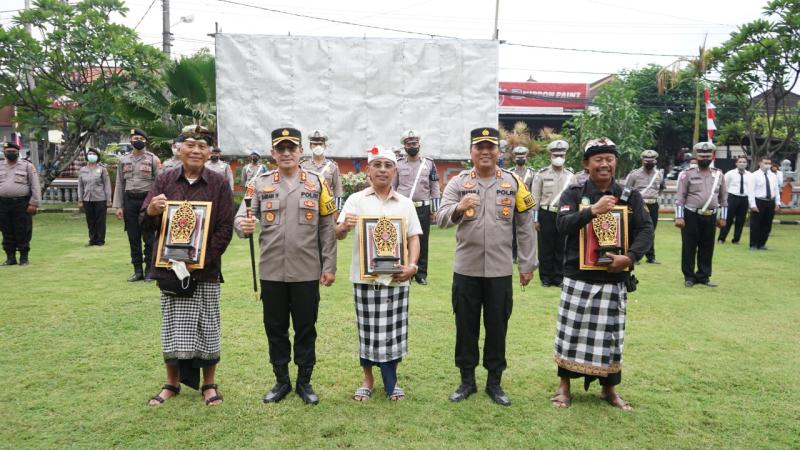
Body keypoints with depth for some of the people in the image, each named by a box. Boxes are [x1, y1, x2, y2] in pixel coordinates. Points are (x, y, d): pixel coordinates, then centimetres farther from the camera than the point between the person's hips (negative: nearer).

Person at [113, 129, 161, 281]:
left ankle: (149, 270, 9)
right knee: (133, 238, 7)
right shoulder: (123, 160, 10)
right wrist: (118, 206, 4)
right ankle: (137, 271, 15)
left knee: (149, 238, 0)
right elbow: (119, 184, 10)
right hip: (130, 200, 3)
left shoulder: (153, 159, 0)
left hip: (147, 200, -3)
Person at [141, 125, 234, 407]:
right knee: (172, 328, 10)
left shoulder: (219, 184, 0)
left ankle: (209, 384, 22)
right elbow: (146, 225, 4)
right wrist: (150, 211, -20)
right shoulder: (164, 181, 5)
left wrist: (203, 258, -12)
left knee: (207, 327, 5)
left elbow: (225, 228, -3)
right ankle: (172, 383, 27)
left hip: (206, 270, -1)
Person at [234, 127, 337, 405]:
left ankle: (304, 381, 24)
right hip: (272, 272, 1)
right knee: (275, 328, 11)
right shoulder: (260, 183, 4)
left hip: (307, 272, -1)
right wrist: (243, 225, -25)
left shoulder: (317, 183, 3)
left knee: (305, 328, 8)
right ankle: (281, 381, 27)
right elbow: (241, 217, -1)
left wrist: (329, 266, -1)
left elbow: (327, 229, 2)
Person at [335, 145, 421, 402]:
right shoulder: (356, 200, 1)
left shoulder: (405, 204, 7)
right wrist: (344, 227, -31)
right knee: (368, 330, 8)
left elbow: (413, 238, 6)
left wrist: (412, 265, -11)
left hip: (396, 276, 1)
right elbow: (338, 235, -7)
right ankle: (368, 379, 25)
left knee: (393, 330, 7)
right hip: (365, 276, -1)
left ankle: (391, 382, 24)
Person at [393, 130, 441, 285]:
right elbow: (392, 187, 9)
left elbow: (435, 187, 6)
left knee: (422, 242, 4)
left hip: (423, 209, 0)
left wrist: (435, 209, 0)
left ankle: (421, 274, 12)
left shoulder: (429, 163, 6)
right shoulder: (398, 165, 7)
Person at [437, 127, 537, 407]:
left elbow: (525, 227, 5)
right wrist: (459, 208, -33)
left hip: (500, 270, 0)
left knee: (497, 328, 10)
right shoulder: (458, 182, 0)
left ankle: (494, 382, 25)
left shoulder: (513, 183, 2)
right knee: (466, 326, 10)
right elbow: (441, 219, -12)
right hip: (466, 269, 0)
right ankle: (467, 381, 25)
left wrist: (527, 265, 4)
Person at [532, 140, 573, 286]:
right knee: (545, 248, 4)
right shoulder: (541, 174, -1)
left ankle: (559, 277, 17)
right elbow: (535, 198, -2)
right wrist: (535, 219, -5)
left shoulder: (570, 175, 7)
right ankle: (546, 278, 14)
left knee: (561, 248, 7)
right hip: (546, 215, -2)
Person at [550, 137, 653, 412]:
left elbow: (646, 230, -3)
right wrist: (592, 210, -26)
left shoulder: (630, 197, 5)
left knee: (610, 335, 9)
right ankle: (564, 386, 22)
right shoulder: (574, 193, 1)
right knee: (571, 332, 5)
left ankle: (609, 388, 28)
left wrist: (630, 257, -18)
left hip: (613, 280, 2)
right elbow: (563, 224, -14)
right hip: (577, 278, -1)